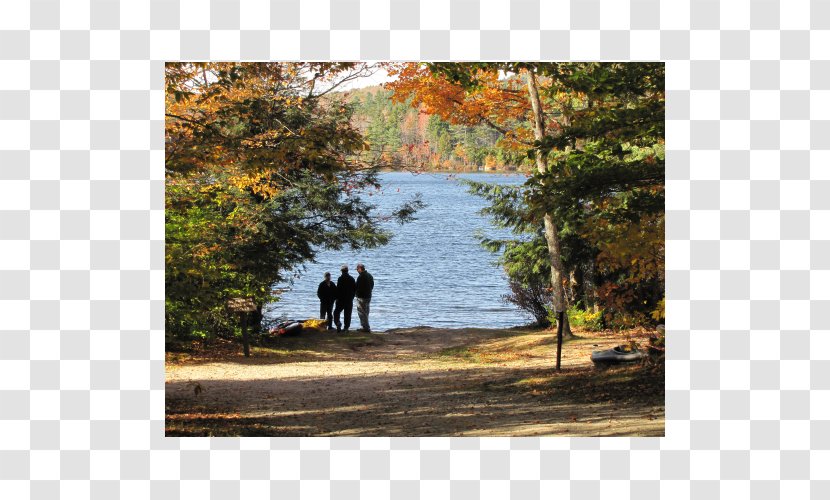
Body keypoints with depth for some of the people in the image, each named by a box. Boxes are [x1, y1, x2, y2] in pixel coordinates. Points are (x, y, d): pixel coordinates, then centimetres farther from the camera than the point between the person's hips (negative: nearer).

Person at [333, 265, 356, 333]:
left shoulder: (340, 278, -10)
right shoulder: (352, 279, 6)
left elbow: (338, 289, -12)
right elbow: (354, 289, 9)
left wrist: (337, 297, -4)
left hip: (341, 299, -4)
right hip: (350, 299, 4)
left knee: (337, 312, 7)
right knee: (347, 313, 7)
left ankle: (338, 322, -15)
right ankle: (346, 327, 6)